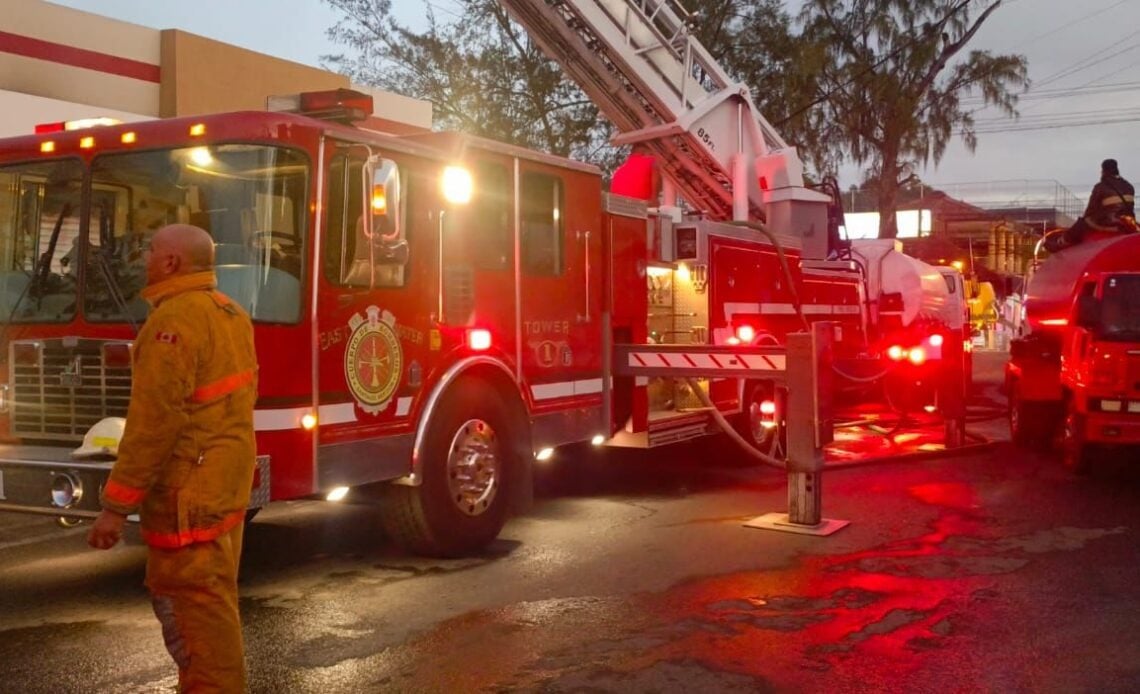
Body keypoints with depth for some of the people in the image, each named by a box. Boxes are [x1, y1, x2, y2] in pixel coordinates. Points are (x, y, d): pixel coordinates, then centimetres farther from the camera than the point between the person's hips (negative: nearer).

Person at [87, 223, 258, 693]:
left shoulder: (174, 319, -18)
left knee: (194, 606, -3)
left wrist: (116, 505, -19)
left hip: (188, 491, -10)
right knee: (212, 598, 19)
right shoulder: (230, 312, 12)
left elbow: (154, 422, -22)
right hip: (227, 483, 10)